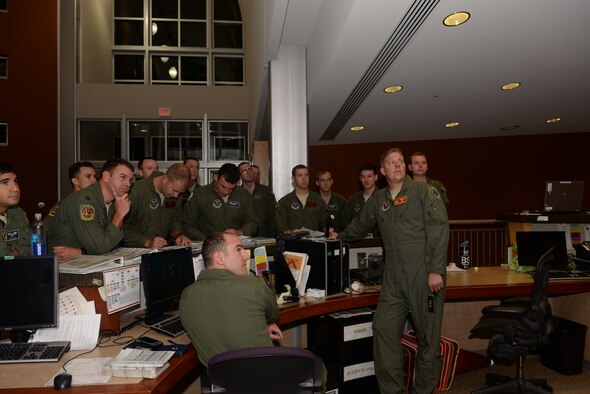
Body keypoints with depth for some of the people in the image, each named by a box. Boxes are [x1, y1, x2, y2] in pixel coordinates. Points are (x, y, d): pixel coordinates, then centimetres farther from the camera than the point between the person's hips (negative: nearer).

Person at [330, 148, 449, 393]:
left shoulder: (424, 191, -2)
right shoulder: (378, 200, 15)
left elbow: (439, 229, -10)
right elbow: (361, 225, 31)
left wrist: (436, 271, -16)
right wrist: (340, 237, 41)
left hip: (424, 276, -4)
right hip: (394, 280, 5)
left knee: (428, 337, 4)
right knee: (383, 329, -1)